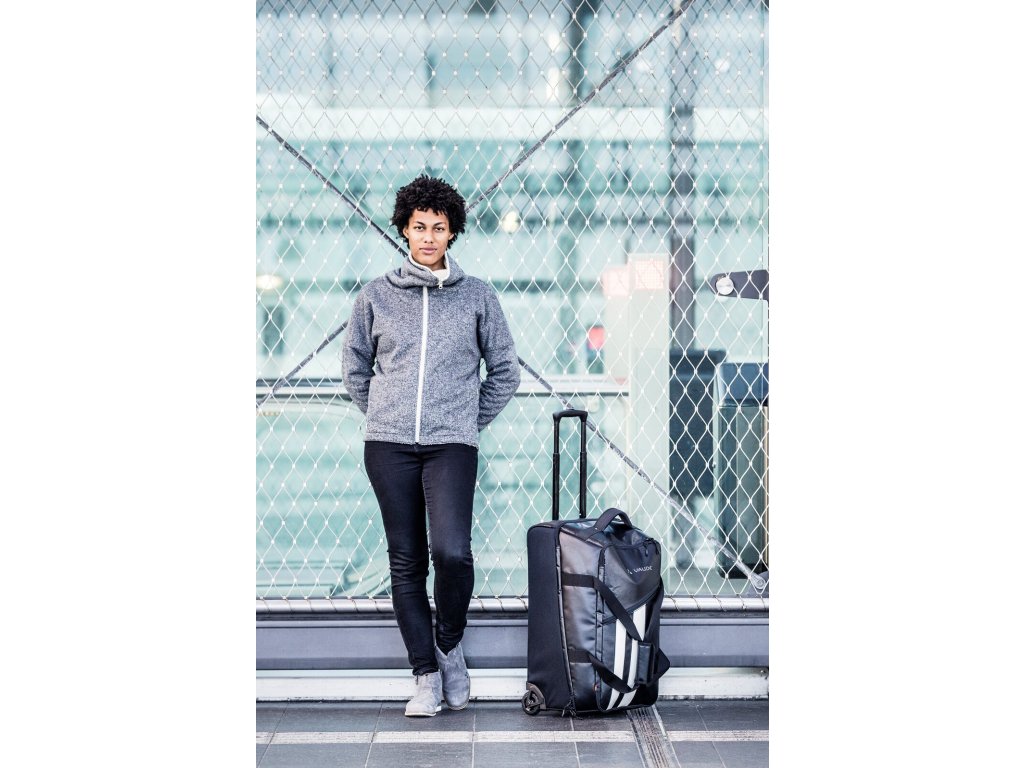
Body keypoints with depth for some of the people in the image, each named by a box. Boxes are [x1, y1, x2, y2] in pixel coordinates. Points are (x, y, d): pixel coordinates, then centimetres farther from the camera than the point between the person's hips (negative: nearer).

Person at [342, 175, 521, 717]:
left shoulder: (477, 296, 6)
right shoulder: (376, 295, 7)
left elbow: (505, 371, 13)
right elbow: (354, 367, 18)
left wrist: (470, 421, 8)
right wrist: (383, 415, 11)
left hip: (452, 446, -1)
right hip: (388, 447, 2)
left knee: (451, 551, -17)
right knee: (406, 562, 3)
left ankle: (449, 642, 10)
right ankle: (426, 674, 11)